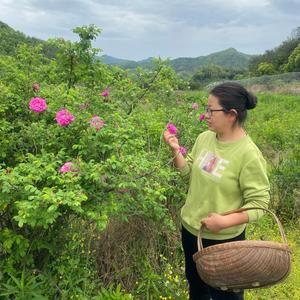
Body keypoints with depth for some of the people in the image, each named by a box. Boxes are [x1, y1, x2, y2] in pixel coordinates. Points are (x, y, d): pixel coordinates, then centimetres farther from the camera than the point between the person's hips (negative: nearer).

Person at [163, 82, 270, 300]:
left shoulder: (249, 155, -24)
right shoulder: (205, 137, -5)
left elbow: (259, 203, -19)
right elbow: (190, 173, 5)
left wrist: (226, 221, -29)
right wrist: (176, 150, -10)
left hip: (224, 240, -6)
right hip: (190, 229, 6)